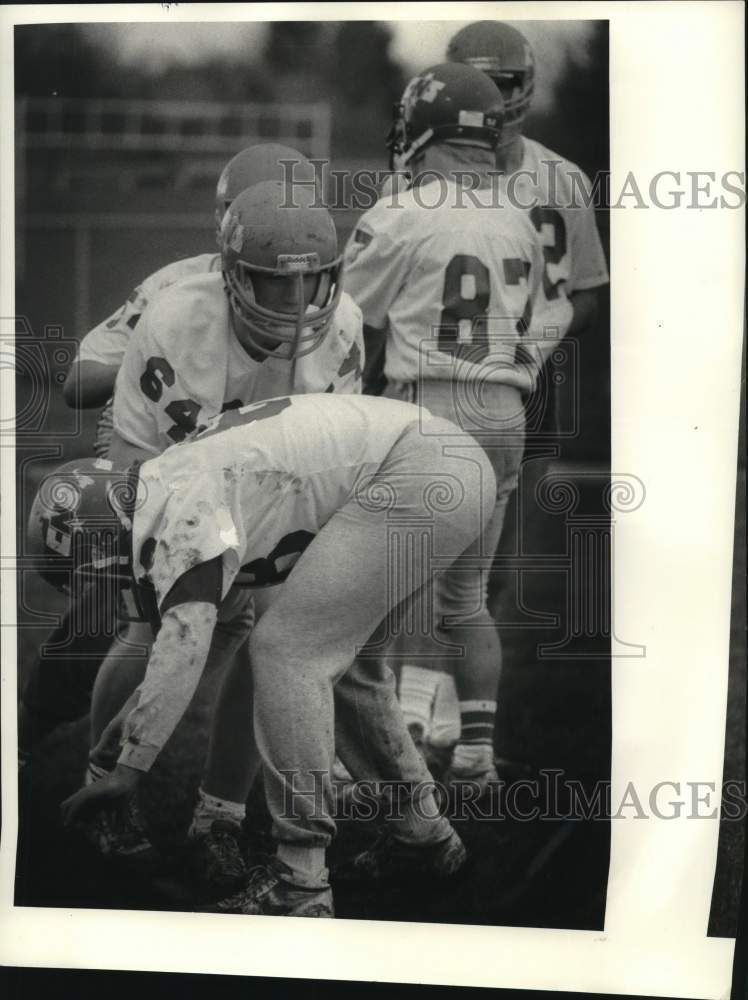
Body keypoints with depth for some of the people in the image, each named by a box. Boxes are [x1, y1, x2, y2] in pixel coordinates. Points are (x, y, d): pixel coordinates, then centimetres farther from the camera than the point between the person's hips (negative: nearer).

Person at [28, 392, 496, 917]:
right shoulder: (186, 479, 17)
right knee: (342, 656, 21)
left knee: (287, 650, -10)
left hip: (417, 476, -11)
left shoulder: (179, 507, -13)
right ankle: (424, 831, 32)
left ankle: (299, 883, -10)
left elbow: (184, 642, -23)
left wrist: (127, 770, -20)